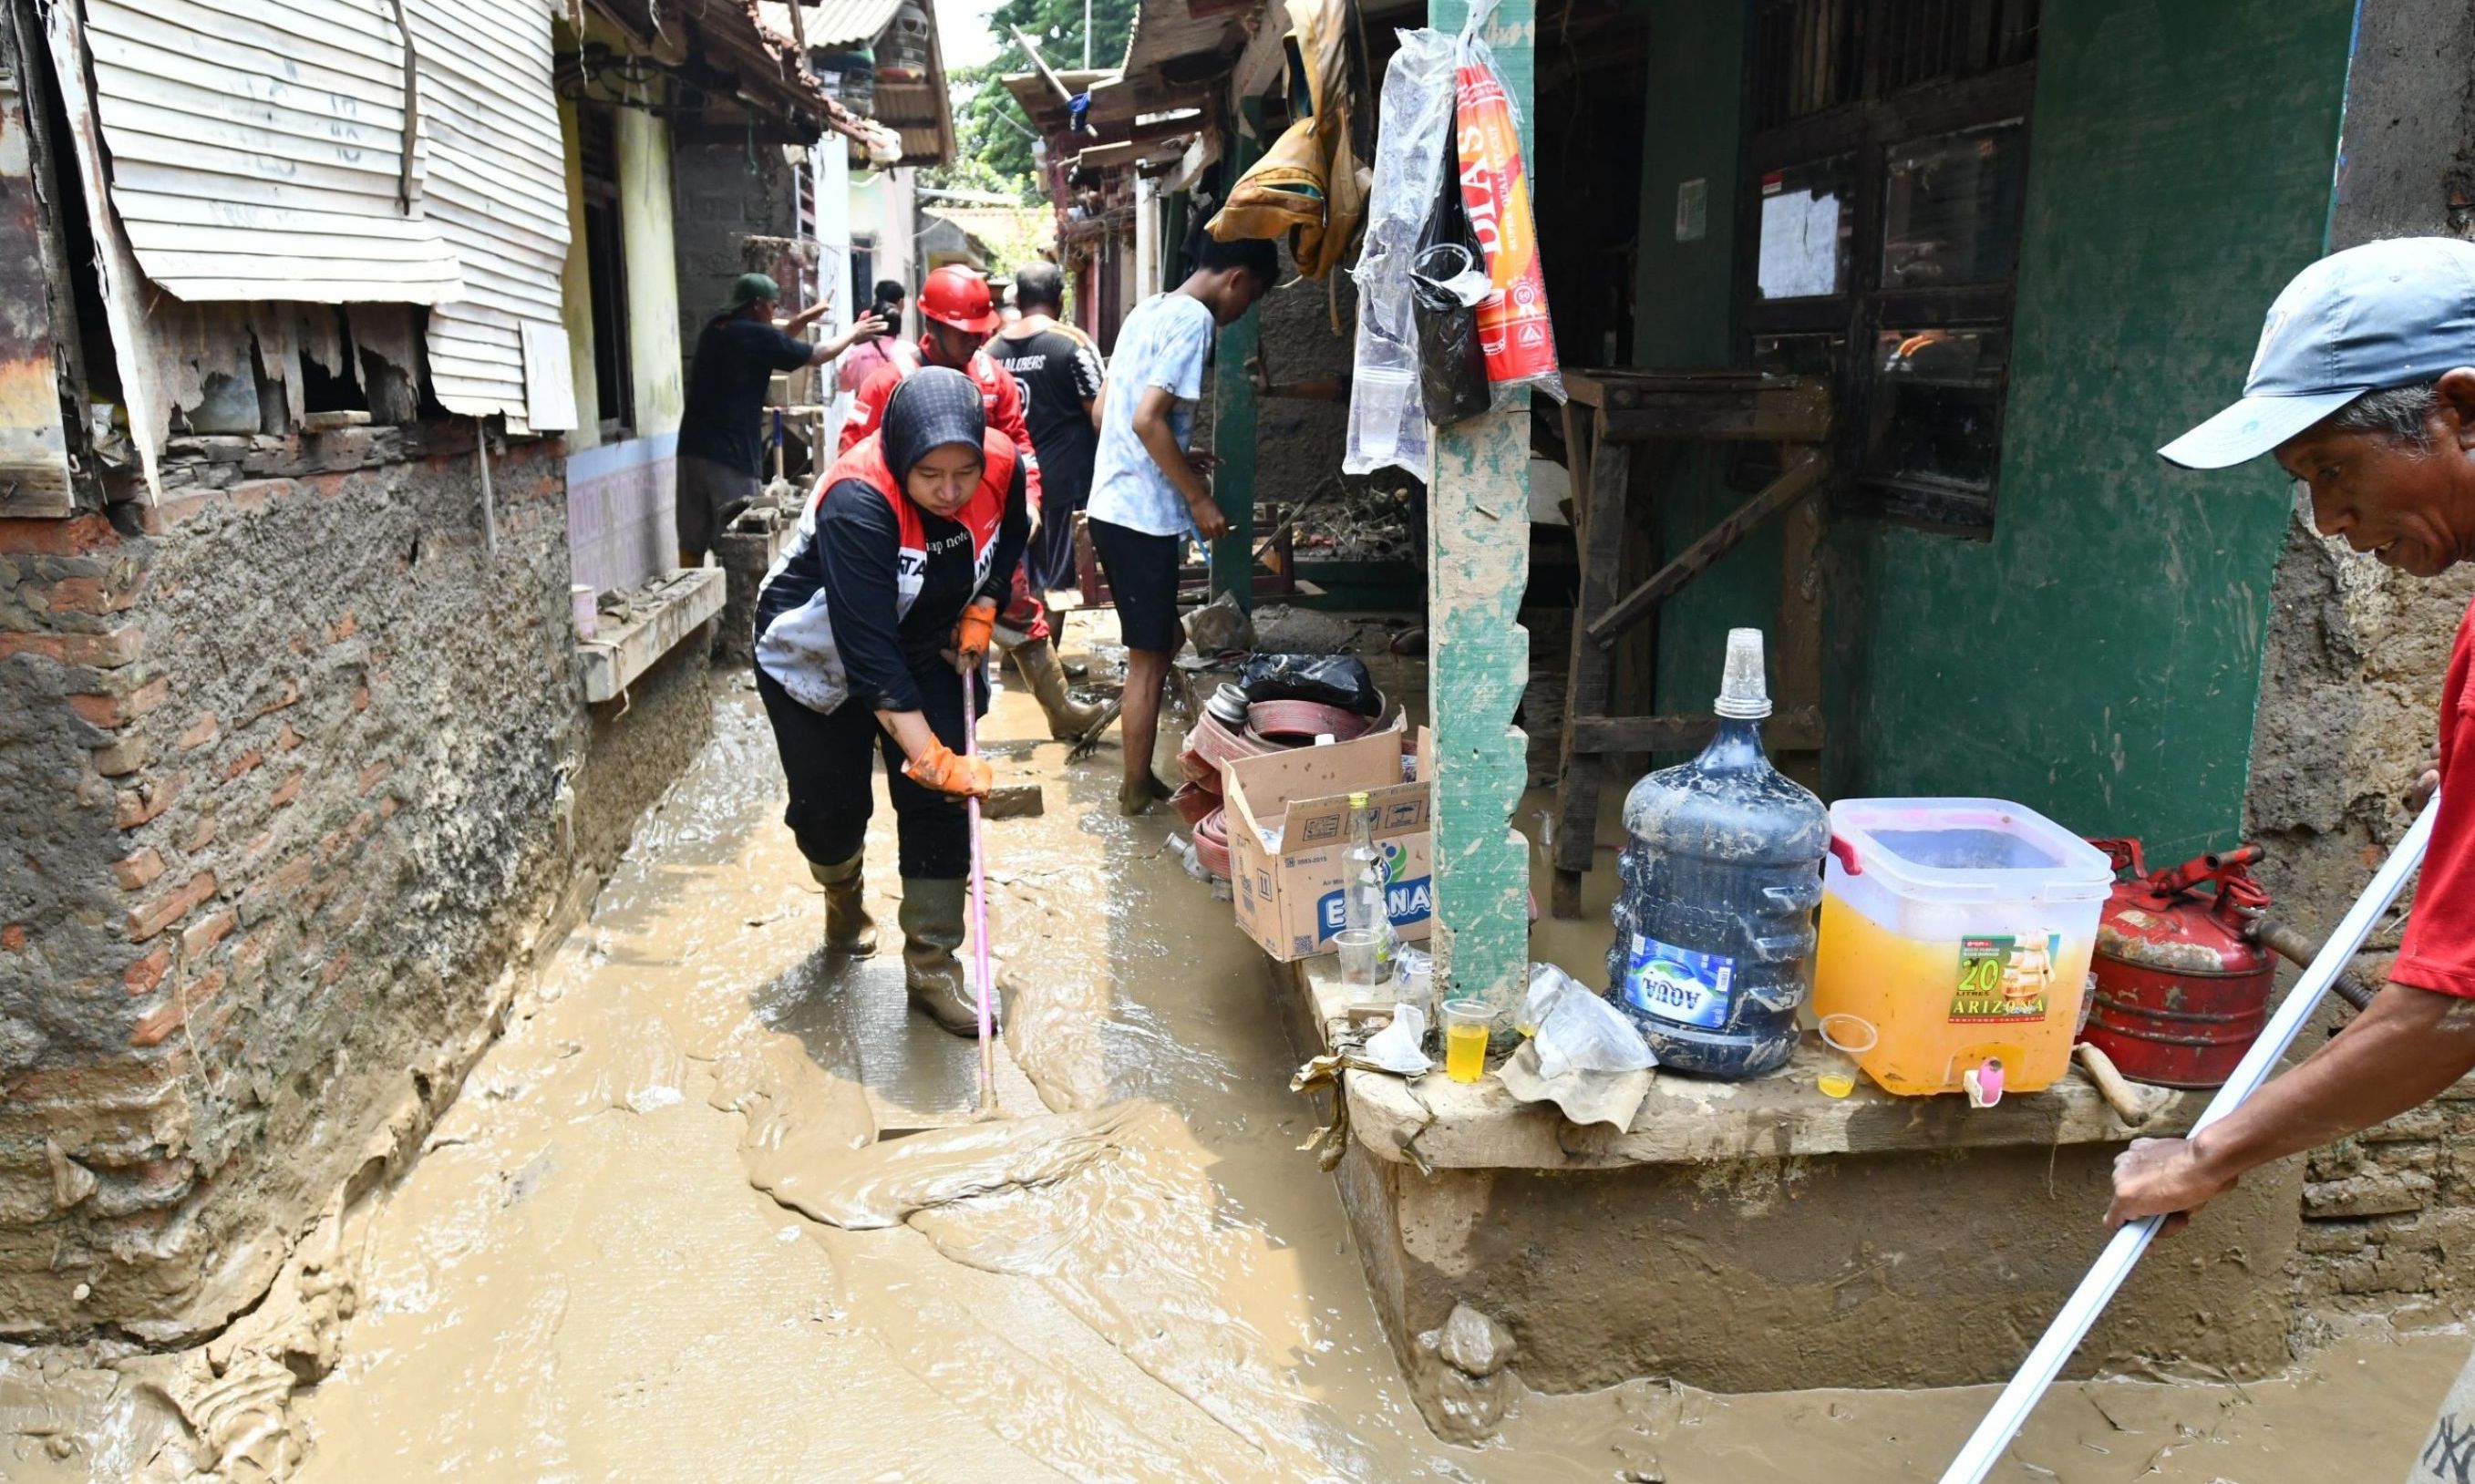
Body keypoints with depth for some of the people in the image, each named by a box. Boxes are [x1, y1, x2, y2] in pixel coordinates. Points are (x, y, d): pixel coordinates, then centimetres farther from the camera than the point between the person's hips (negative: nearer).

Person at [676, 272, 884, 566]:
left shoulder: (715, 329, 13)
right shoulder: (755, 335, -8)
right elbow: (818, 355, 3)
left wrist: (801, 320, 28)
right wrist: (854, 333, 18)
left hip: (694, 447, 7)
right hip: (731, 453, -7)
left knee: (691, 544, 10)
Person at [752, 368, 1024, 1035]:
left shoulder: (1003, 466, -22)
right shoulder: (858, 500, -38)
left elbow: (1009, 539, 6)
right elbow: (869, 656, -40)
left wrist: (980, 610, -7)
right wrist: (933, 759, -40)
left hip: (926, 650, 4)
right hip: (816, 655, -4)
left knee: (938, 803, -5)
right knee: (831, 802, 3)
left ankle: (933, 967, 6)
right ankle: (843, 897, 39)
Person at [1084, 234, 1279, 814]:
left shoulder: (1149, 311, 15)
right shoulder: (1194, 320, -13)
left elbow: (1104, 411, 19)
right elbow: (1148, 419, -24)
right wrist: (1199, 498, -15)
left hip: (1111, 506, 9)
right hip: (1142, 517, -9)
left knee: (1151, 648, 18)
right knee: (1150, 658, 2)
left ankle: (1139, 778, 26)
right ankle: (1138, 787, 13)